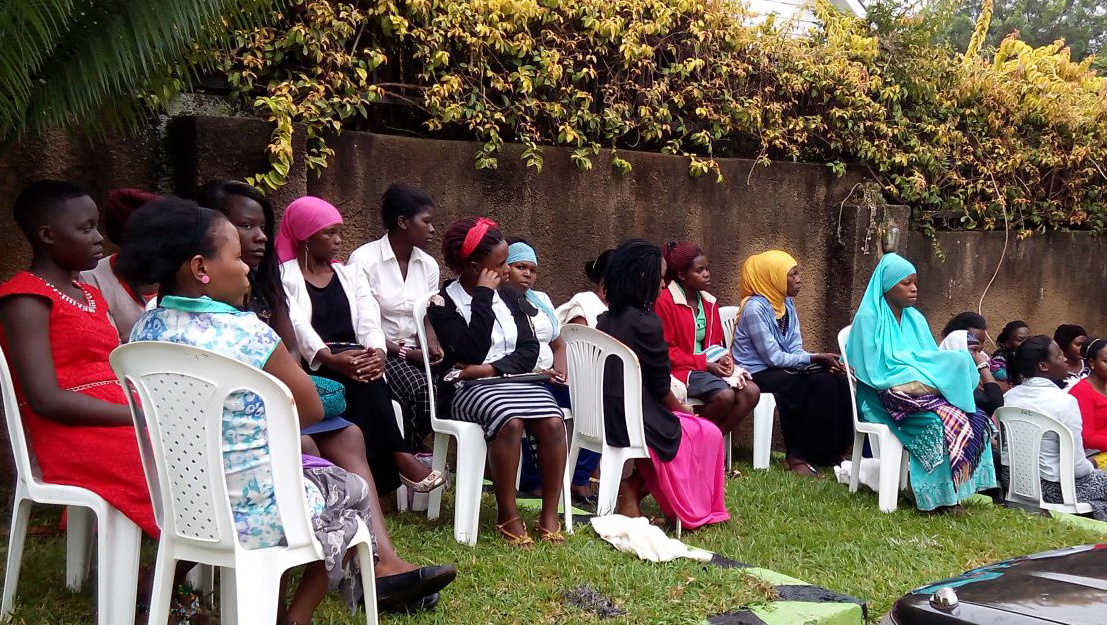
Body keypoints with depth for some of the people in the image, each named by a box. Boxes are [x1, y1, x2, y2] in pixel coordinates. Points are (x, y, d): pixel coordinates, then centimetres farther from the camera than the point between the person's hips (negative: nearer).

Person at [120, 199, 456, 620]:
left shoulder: (145, 329, -3)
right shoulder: (246, 332, -22)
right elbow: (311, 411, -10)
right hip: (256, 513, -7)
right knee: (354, 491, 22)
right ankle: (298, 614, 28)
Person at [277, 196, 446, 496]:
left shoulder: (349, 276, 23)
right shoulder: (284, 276, 7)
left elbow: (369, 321, 7)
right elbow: (296, 325, -12)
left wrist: (377, 352, -18)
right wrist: (330, 358, -31)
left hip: (351, 360, 4)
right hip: (311, 368, -4)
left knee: (367, 368, -31)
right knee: (362, 373, -33)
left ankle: (376, 471, -35)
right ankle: (400, 458, -34)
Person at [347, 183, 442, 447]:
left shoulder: (428, 264, 9)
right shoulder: (364, 260, -9)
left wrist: (432, 344, -6)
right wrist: (405, 352, -15)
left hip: (416, 353, 6)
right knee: (422, 390, -32)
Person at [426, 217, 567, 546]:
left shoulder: (510, 296, 15)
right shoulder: (443, 303, -1)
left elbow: (529, 350, 6)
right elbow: (471, 353, -16)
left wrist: (490, 368, -12)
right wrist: (483, 296, -12)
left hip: (513, 380, 5)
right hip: (468, 389, -4)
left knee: (553, 422, -25)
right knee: (510, 421, -34)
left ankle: (549, 515, -15)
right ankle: (507, 516, -20)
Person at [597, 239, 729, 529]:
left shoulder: (605, 320, 6)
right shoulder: (647, 323, -18)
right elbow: (660, 387, -10)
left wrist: (677, 408, 17)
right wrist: (683, 410, 10)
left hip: (605, 420, 7)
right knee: (709, 433, 16)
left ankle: (630, 487, 11)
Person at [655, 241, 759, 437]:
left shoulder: (709, 302, 12)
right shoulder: (665, 302, -11)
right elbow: (666, 351, -12)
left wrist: (724, 358, -4)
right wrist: (705, 364, -15)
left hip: (710, 366, 8)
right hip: (681, 369, -7)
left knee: (751, 391, -15)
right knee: (725, 395, -31)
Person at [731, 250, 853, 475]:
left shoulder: (787, 303, 9)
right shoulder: (755, 308, -17)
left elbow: (795, 349, 5)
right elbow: (773, 357, -19)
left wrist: (826, 362, -13)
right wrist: (817, 359, -19)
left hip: (781, 370, 8)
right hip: (758, 374, -8)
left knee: (837, 380, -12)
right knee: (819, 384, -25)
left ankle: (831, 451, -6)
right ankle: (797, 456, -17)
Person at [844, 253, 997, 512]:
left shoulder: (915, 318, 16)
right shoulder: (869, 318, -6)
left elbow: (931, 359, 14)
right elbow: (876, 373, -12)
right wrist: (923, 376, -15)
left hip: (922, 390, 7)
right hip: (886, 400, -7)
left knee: (974, 417, -20)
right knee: (939, 420, -33)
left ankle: (956, 489, -17)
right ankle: (938, 495, -21)